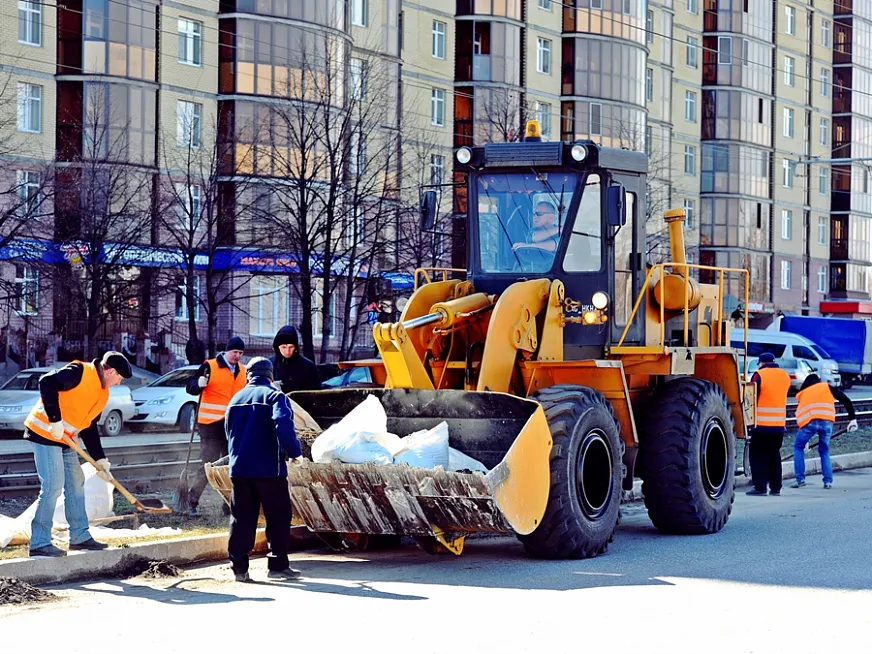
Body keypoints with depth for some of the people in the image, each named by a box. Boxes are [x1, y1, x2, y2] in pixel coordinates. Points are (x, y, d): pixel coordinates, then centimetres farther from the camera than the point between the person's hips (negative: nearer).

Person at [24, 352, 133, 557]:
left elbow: (89, 427, 17)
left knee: (76, 484, 12)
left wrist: (99, 459, 10)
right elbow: (47, 382, -28)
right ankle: (39, 543, -9)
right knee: (53, 486, -13)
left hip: (66, 440, 10)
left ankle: (79, 536, 21)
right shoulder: (80, 372, -16)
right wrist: (55, 420, -28)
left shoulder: (103, 393, 12)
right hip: (45, 432, -10)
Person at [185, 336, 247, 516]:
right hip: (212, 425, -5)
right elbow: (190, 387, -8)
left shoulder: (244, 371, 12)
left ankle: (229, 504, 16)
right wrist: (199, 384, -27)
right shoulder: (210, 367, -5)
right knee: (208, 465, -7)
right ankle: (193, 501, 6)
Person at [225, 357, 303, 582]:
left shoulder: (236, 399, 14)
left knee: (241, 519, 6)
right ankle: (278, 565, 4)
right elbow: (284, 426, -21)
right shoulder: (275, 396, -5)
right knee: (278, 518, 4)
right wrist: (295, 453, -12)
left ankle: (239, 567, 3)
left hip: (239, 468, 5)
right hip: (269, 469, -5)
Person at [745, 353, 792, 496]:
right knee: (774, 455, 14)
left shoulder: (759, 375, -10)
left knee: (758, 455, 2)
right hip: (779, 424, 5)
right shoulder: (785, 376, 8)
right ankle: (775, 487, 14)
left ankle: (760, 486, -2)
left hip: (761, 424, -5)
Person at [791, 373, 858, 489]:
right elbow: (846, 400, 11)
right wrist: (852, 418, 13)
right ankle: (828, 481, 13)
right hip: (827, 422, 0)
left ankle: (800, 479, 12)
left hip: (809, 422, 0)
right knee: (824, 450, 20)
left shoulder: (802, 393, 28)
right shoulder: (827, 387, 23)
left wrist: (806, 441, 38)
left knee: (798, 447, 19)